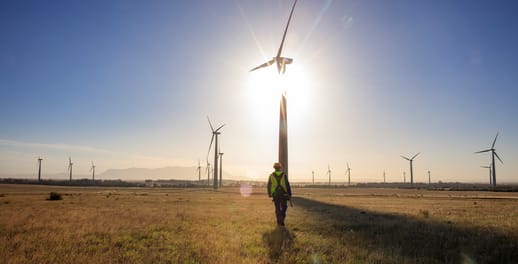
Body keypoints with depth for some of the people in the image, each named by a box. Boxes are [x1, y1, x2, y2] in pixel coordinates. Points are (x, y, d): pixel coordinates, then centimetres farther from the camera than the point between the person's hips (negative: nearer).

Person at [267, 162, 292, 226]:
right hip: (284, 194, -1)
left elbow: (269, 186, 4)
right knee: (284, 207, 13)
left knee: (277, 208, 12)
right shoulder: (284, 175, -5)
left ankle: (279, 222, 12)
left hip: (275, 195, 1)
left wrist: (269, 194, 16)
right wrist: (290, 194, 1)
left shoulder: (271, 175, -1)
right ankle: (281, 219, -6)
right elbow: (287, 185, -6)